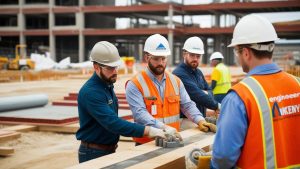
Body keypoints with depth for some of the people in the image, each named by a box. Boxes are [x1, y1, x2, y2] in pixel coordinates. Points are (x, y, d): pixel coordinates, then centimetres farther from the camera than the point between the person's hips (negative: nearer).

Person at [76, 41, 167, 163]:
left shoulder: (107, 85, 7)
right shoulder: (90, 92, -23)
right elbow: (113, 123, -31)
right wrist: (148, 130, -35)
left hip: (109, 150, 9)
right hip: (93, 153, -9)